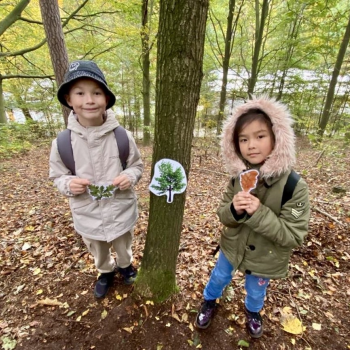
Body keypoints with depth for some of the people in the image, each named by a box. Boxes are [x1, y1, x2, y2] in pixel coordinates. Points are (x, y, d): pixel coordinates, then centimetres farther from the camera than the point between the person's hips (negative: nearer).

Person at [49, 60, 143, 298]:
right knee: (99, 255, 30)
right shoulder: (62, 142, -15)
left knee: (124, 248, 29)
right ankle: (106, 273, 63)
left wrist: (129, 177, -25)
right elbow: (57, 176, -2)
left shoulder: (122, 137, -18)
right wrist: (69, 184, -24)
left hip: (121, 212, -1)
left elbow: (138, 165, -4)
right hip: (88, 216, 1)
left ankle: (125, 265, 64)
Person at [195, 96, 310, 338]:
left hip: (266, 259, -2)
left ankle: (253, 312, 63)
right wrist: (234, 210, -31)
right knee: (219, 278, 26)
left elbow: (294, 236, -23)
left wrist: (259, 213, -37)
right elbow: (223, 216, -8)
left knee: (256, 291, 27)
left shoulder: (294, 186, -27)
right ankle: (209, 303, 60)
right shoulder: (238, 178, -16)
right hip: (232, 247, 2)